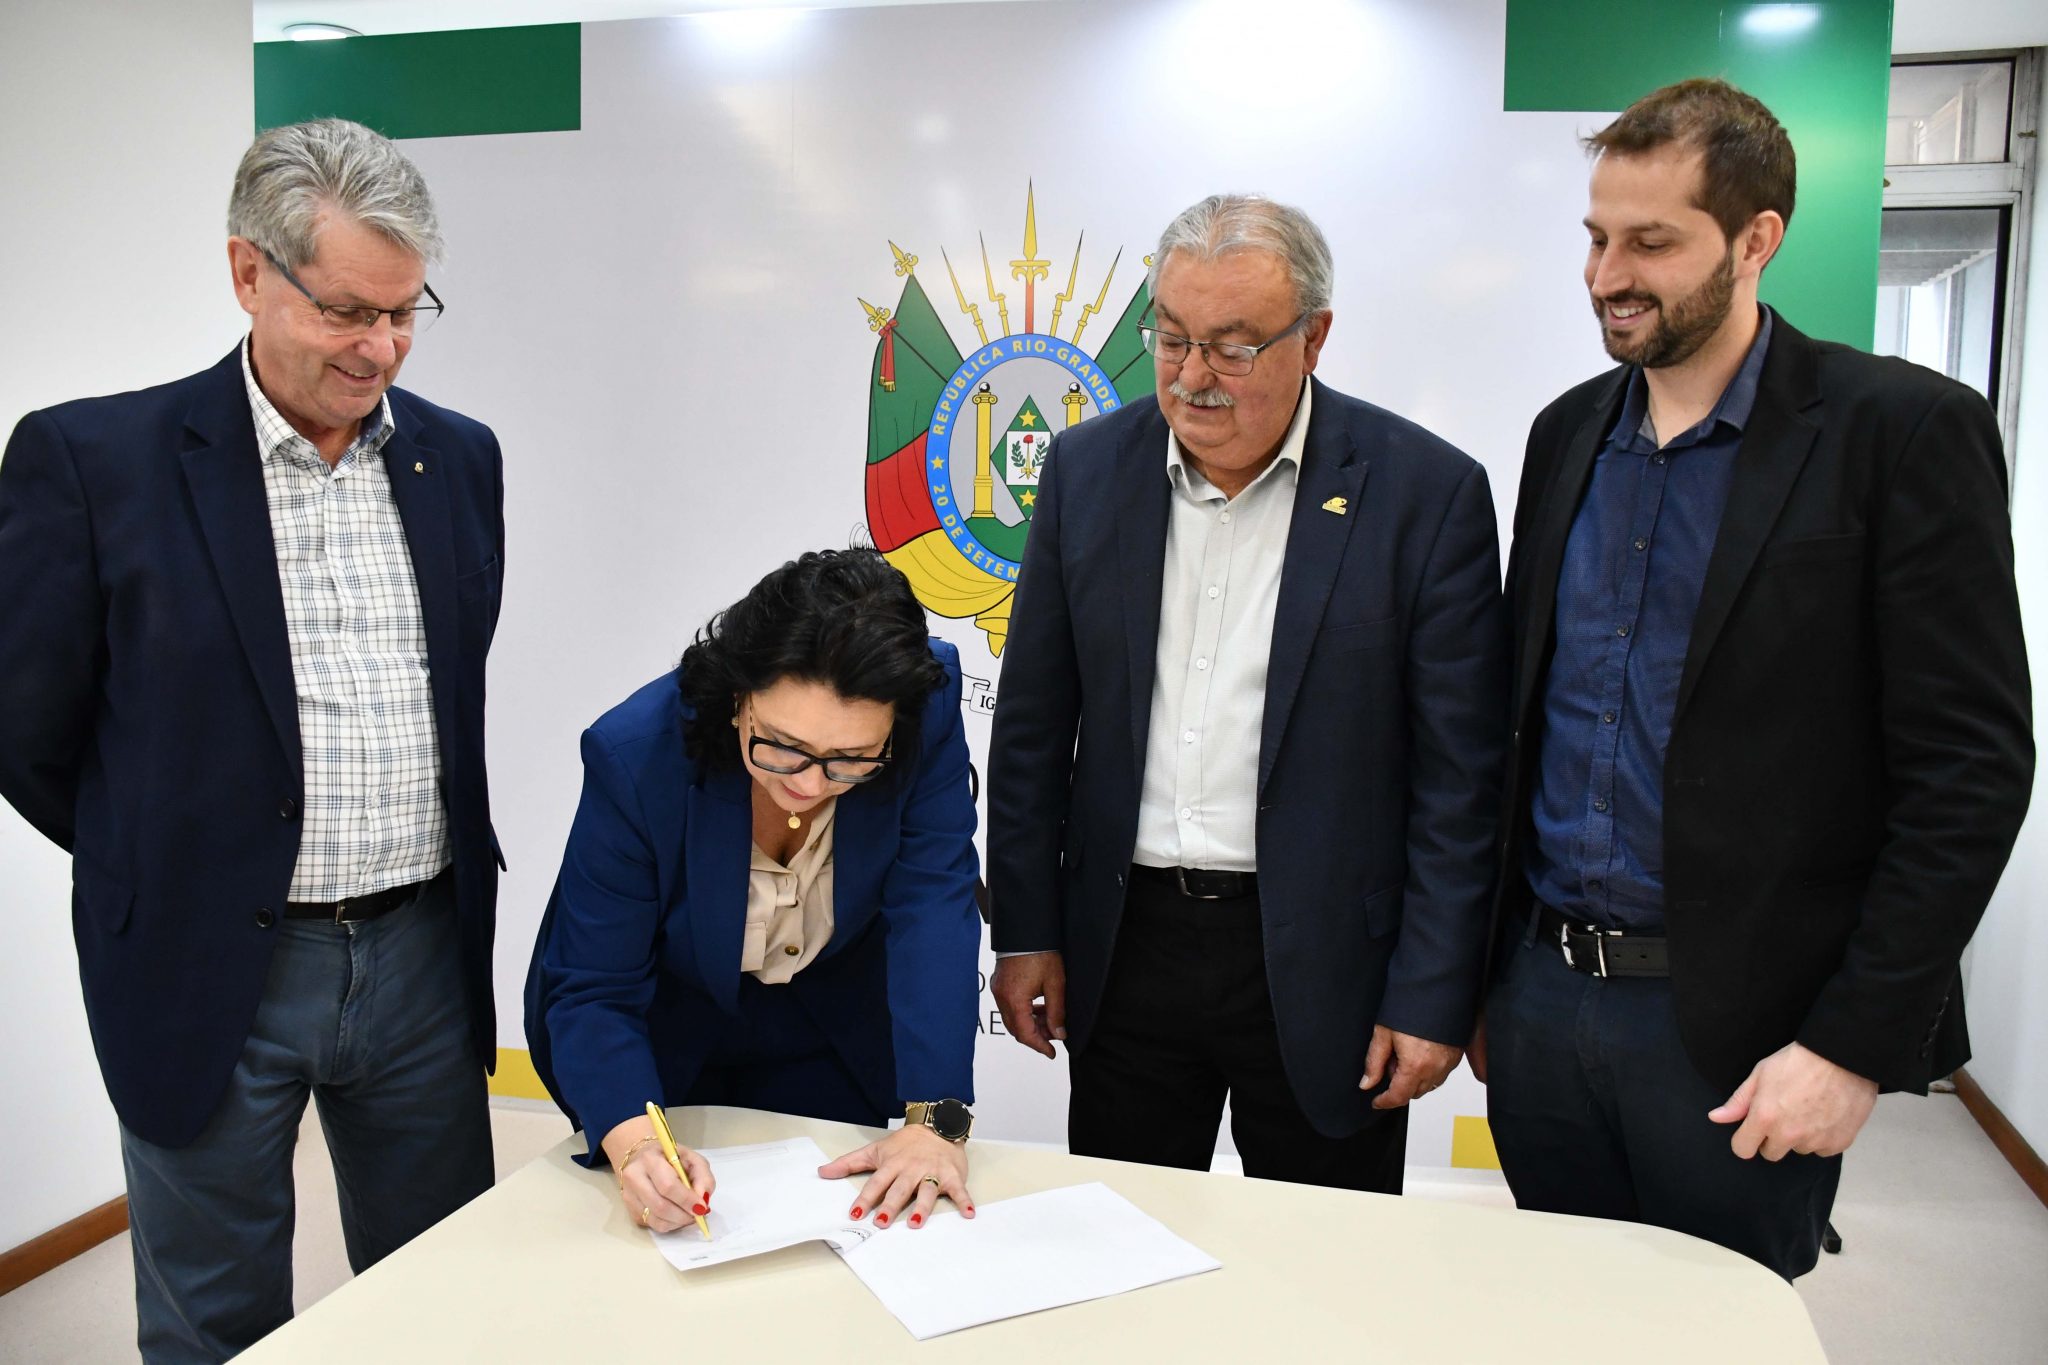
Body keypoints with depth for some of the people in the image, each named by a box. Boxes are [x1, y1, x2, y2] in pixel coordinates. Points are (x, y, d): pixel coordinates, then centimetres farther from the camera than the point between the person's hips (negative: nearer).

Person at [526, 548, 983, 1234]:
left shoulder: (929, 709, -30)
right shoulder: (635, 753, -34)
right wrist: (633, 1143, -47)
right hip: (665, 1036, -1)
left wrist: (935, 1119, -39)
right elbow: (592, 991, -29)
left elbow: (933, 910, -30)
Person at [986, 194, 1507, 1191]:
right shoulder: (1088, 469, 1)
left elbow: (1457, 776, -7)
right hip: (1125, 950, 3)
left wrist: (1432, 996, -7)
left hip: (1321, 963, -2)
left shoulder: (1425, 492, -9)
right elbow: (1033, 727, 6)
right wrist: (1025, 930, 4)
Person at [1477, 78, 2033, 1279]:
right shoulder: (1568, 434, 8)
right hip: (1539, 992, 5)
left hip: (1737, 1027, -5)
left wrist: (1855, 1043, -15)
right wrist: (1484, 964, 10)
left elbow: (1972, 767, -12)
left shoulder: (1900, 429, -9)